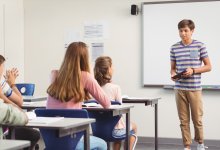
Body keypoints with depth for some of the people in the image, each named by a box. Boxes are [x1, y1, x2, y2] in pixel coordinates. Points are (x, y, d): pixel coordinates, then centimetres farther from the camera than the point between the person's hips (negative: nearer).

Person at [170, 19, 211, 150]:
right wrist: (173, 74, -8)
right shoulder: (174, 48, 7)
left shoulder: (200, 46, -1)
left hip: (195, 88, -2)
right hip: (179, 88, 2)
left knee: (197, 119, 5)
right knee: (184, 120, 5)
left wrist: (193, 70, -13)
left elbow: (208, 66, 2)